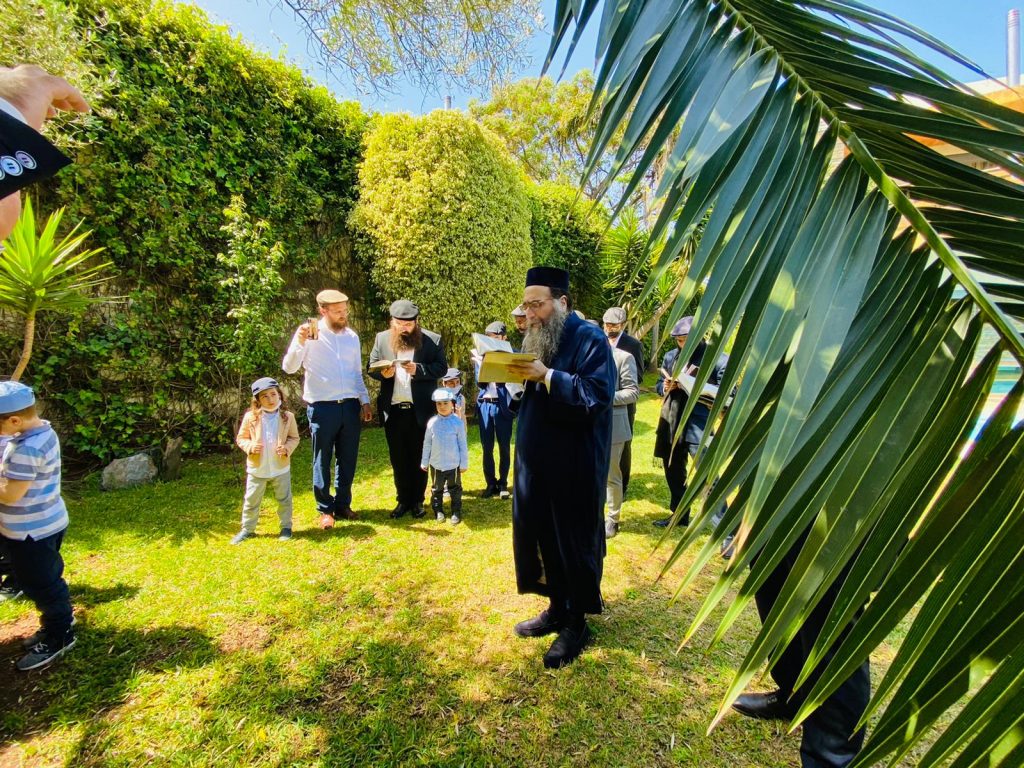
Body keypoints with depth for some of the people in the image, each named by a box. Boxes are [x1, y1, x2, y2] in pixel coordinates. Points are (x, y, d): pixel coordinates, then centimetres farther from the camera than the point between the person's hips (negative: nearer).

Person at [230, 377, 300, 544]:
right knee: (251, 500, 12)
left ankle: (286, 527, 29)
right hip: (257, 468, 0)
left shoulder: (287, 417, -7)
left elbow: (294, 438, 1)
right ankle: (247, 529, 30)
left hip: (280, 468, 0)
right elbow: (241, 438, 1)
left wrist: (287, 448, -18)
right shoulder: (251, 417, -8)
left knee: (284, 499, 12)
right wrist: (250, 446, -18)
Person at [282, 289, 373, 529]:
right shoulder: (309, 333, -4)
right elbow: (289, 367, -10)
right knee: (322, 461, 7)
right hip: (322, 407, -4)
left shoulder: (352, 336, 8)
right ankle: (325, 509, 21)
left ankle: (342, 504, 26)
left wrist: (365, 401, 9)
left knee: (347, 460, 11)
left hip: (350, 406, 4)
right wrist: (300, 342, -24)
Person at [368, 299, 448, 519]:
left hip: (420, 409, -2)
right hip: (393, 409, 3)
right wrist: (383, 373, -16)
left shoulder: (433, 340, -3)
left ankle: (418, 501, 23)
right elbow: (371, 367, 6)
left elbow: (442, 368, -7)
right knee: (398, 458, 12)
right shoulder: (381, 338, 6)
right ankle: (403, 500, 25)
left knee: (419, 457, 9)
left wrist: (418, 369, -22)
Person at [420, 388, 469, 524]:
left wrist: (464, 463, -2)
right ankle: (438, 511, 31)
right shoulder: (432, 422, -4)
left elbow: (463, 444, -4)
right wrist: (424, 462, 8)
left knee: (455, 488, 10)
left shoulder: (457, 422, -10)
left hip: (454, 464, -2)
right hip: (436, 464, 2)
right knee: (437, 489, 15)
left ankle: (456, 512, 23)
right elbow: (427, 444, 5)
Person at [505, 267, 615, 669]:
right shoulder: (538, 339, 13)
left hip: (574, 465, -8)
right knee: (542, 534, 15)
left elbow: (597, 396, -22)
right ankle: (557, 608, 34)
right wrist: (518, 376, -3)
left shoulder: (589, 339, -11)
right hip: (537, 462, 8)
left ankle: (577, 623, 23)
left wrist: (547, 375, -25)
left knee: (575, 540, 5)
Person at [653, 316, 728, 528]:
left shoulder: (717, 358, -7)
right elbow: (660, 384, 18)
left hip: (698, 424, -6)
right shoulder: (671, 357, 9)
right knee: (673, 471, 17)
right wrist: (665, 387, -6)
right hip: (671, 422, 6)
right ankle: (679, 514, 35)